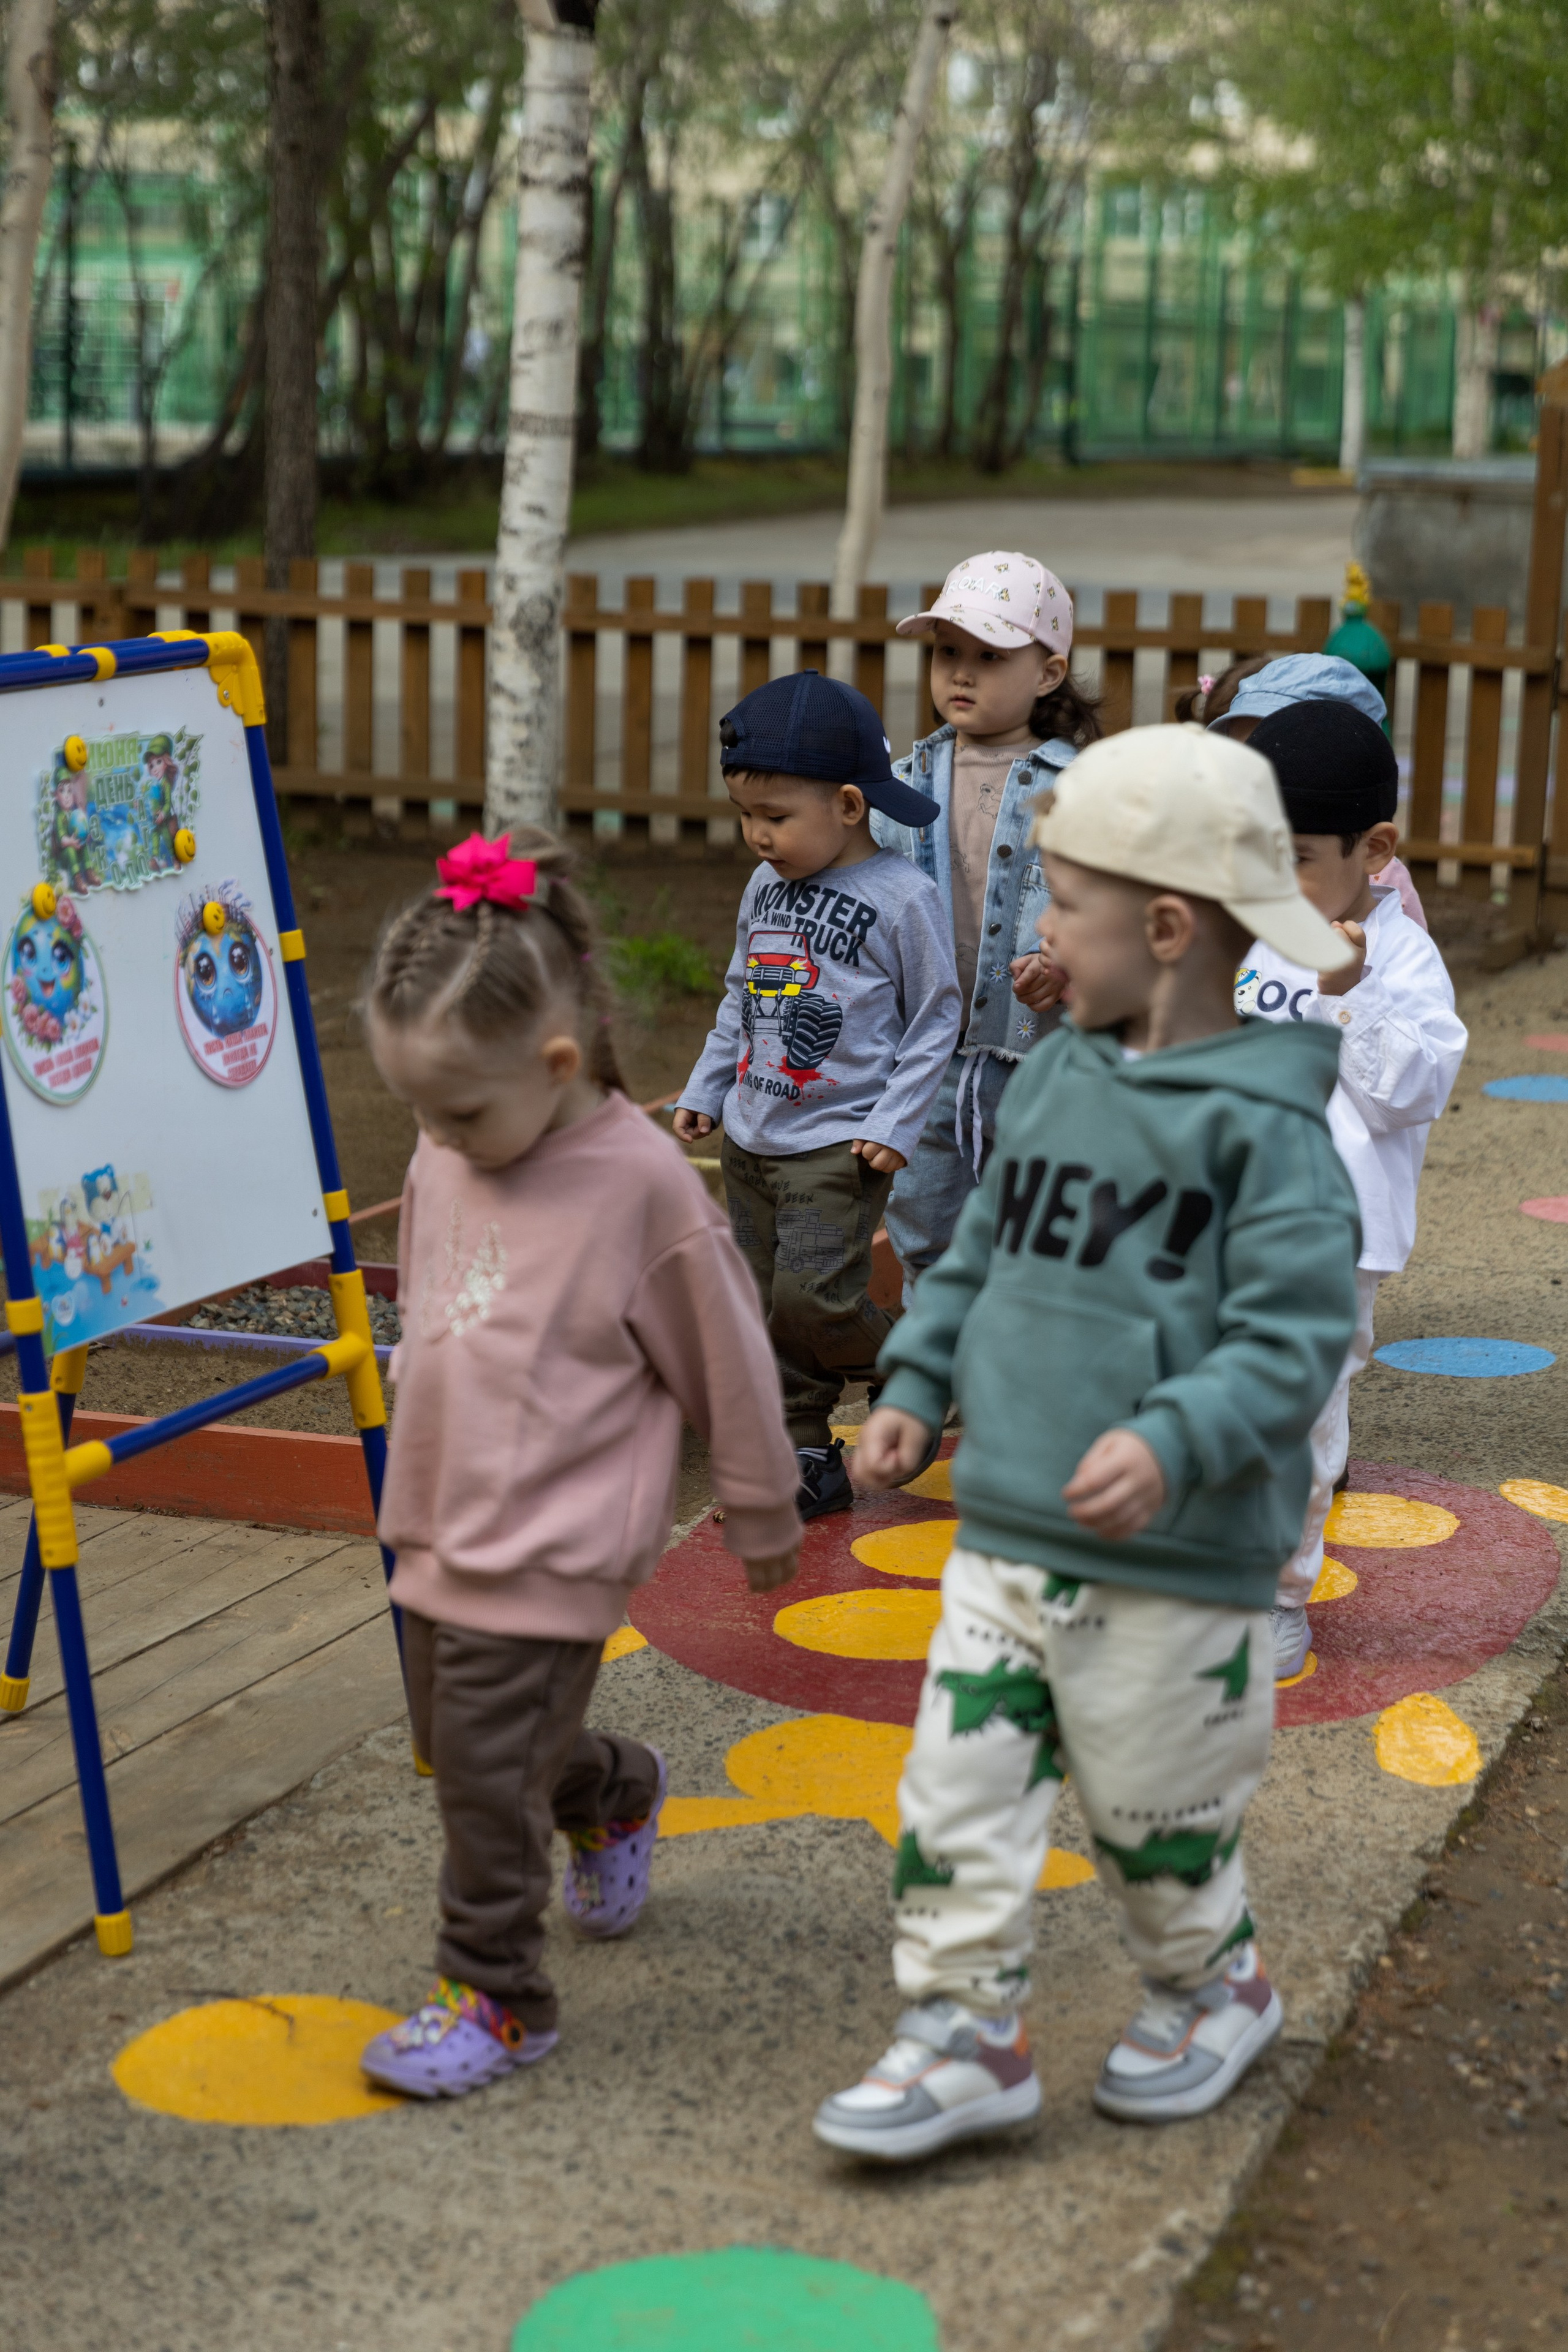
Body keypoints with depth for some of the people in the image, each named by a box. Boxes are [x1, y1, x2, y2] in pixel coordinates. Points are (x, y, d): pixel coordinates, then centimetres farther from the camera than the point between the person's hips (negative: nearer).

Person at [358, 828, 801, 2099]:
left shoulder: (642, 1183, -18)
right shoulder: (447, 1158, 1)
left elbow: (726, 1360, -7)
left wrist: (763, 1515, 2)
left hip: (550, 1542, -7)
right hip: (440, 1520, 8)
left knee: (486, 1764, -5)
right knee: (455, 1738, 20)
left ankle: (496, 1997, 12)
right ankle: (615, 1790, 48)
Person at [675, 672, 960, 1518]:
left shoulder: (901, 899, -12)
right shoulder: (765, 889, 7)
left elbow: (935, 1019, -7)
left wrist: (895, 1124, -12)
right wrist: (703, 1092, 17)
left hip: (839, 1146, -7)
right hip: (751, 1141, 7)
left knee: (812, 1300, -15)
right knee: (763, 1309, 8)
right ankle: (805, 1459, 19)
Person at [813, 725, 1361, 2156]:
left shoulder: (1261, 1126, -16)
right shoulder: (1055, 1081, 6)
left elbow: (1294, 1338, -19)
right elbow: (980, 1253, 18)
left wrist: (1174, 1443, -31)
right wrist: (917, 1386, 11)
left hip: (1174, 1565, -6)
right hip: (1004, 1537, 6)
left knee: (1154, 1811, 12)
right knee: (960, 1792, 4)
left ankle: (1214, 1992, 38)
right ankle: (966, 2038, 16)